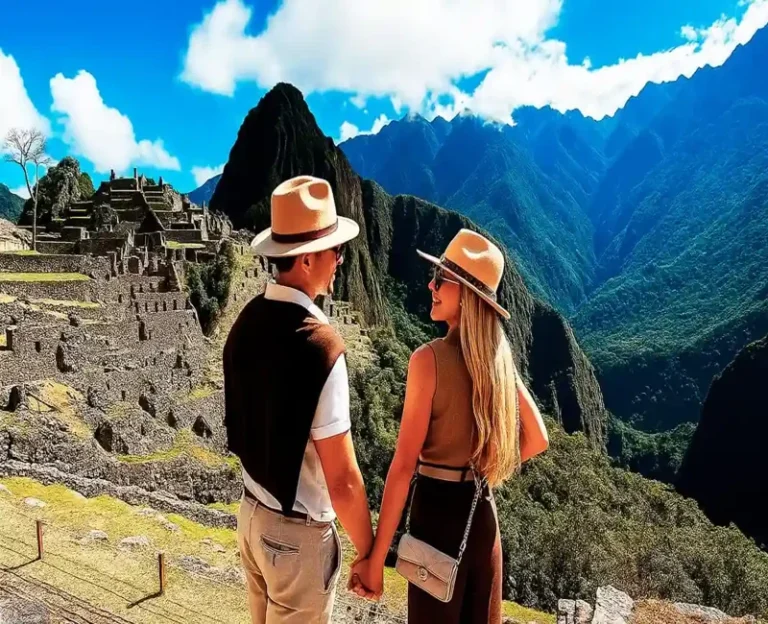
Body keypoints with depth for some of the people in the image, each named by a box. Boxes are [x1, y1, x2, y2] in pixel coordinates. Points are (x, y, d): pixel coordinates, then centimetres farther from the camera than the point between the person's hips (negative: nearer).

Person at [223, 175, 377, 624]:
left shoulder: (248, 323, -6)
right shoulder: (320, 345, -29)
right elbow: (342, 480, -24)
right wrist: (369, 552, -9)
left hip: (252, 512, 7)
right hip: (298, 532, -7)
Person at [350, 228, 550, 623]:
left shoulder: (429, 359, -19)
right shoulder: (498, 357, 0)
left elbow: (404, 463, -20)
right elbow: (538, 440, 8)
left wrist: (375, 556, -15)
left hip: (437, 511, -6)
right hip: (482, 513, 6)